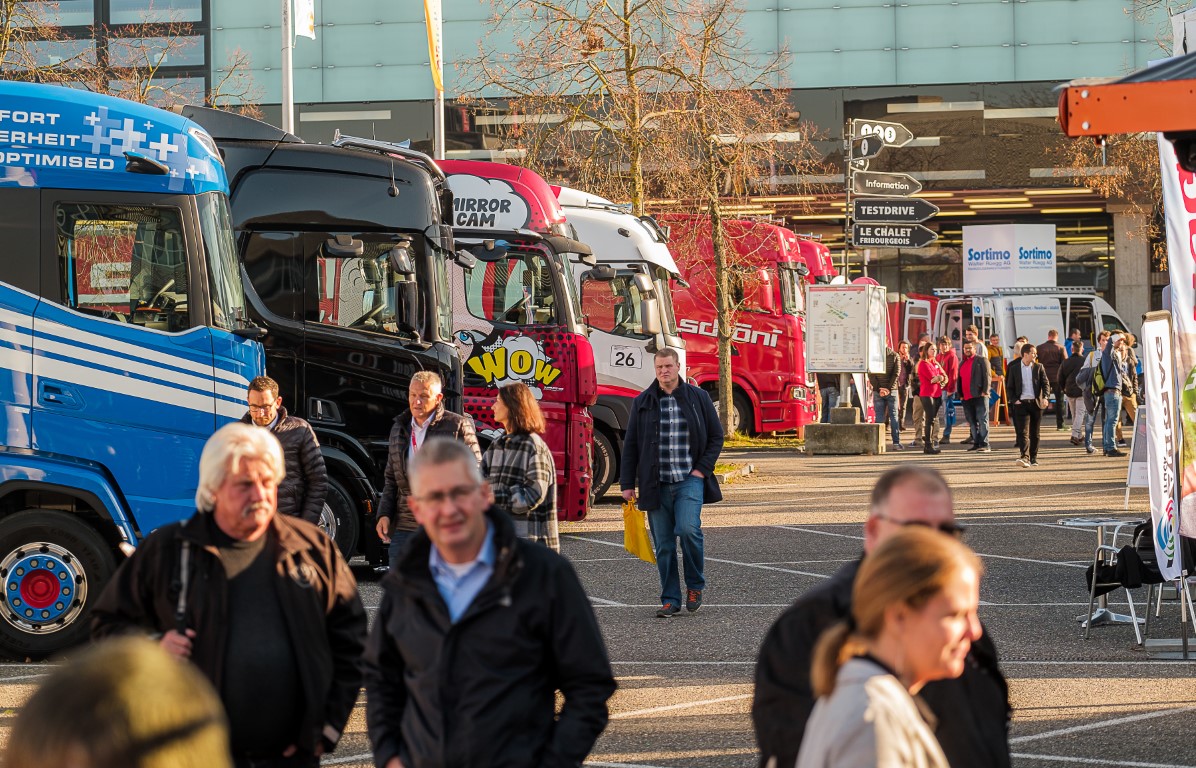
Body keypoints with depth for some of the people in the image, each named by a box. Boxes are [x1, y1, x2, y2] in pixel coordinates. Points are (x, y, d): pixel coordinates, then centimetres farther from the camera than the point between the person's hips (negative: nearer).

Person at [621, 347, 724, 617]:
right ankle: (670, 600, 11)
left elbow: (716, 436, 10)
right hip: (656, 484, 2)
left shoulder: (698, 398, 5)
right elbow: (630, 445, 10)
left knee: (689, 529, -20)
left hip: (689, 480, -2)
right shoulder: (642, 402, 7)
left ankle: (695, 585, 2)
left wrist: (702, 468, -1)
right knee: (664, 545, 2)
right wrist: (627, 484, 5)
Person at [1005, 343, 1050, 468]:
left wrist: (1045, 397, -14)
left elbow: (1046, 383, 3)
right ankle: (1024, 457, -21)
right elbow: (1009, 387, 9)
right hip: (1021, 404, -2)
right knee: (1023, 432, -13)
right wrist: (1014, 400, -5)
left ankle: (1033, 457, 17)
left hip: (1036, 403, 2)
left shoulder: (1039, 367, 7)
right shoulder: (1014, 369, 5)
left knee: (1034, 433, 7)